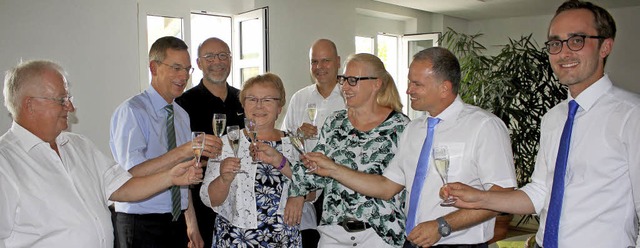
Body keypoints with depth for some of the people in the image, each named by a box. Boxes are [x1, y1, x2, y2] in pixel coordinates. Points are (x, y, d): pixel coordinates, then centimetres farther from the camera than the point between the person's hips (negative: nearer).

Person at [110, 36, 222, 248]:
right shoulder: (131, 111, -13)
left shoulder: (182, 115, 10)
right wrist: (183, 151, -33)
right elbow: (132, 172, -25)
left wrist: (191, 225, 12)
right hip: (142, 225, -6)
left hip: (178, 222, 6)